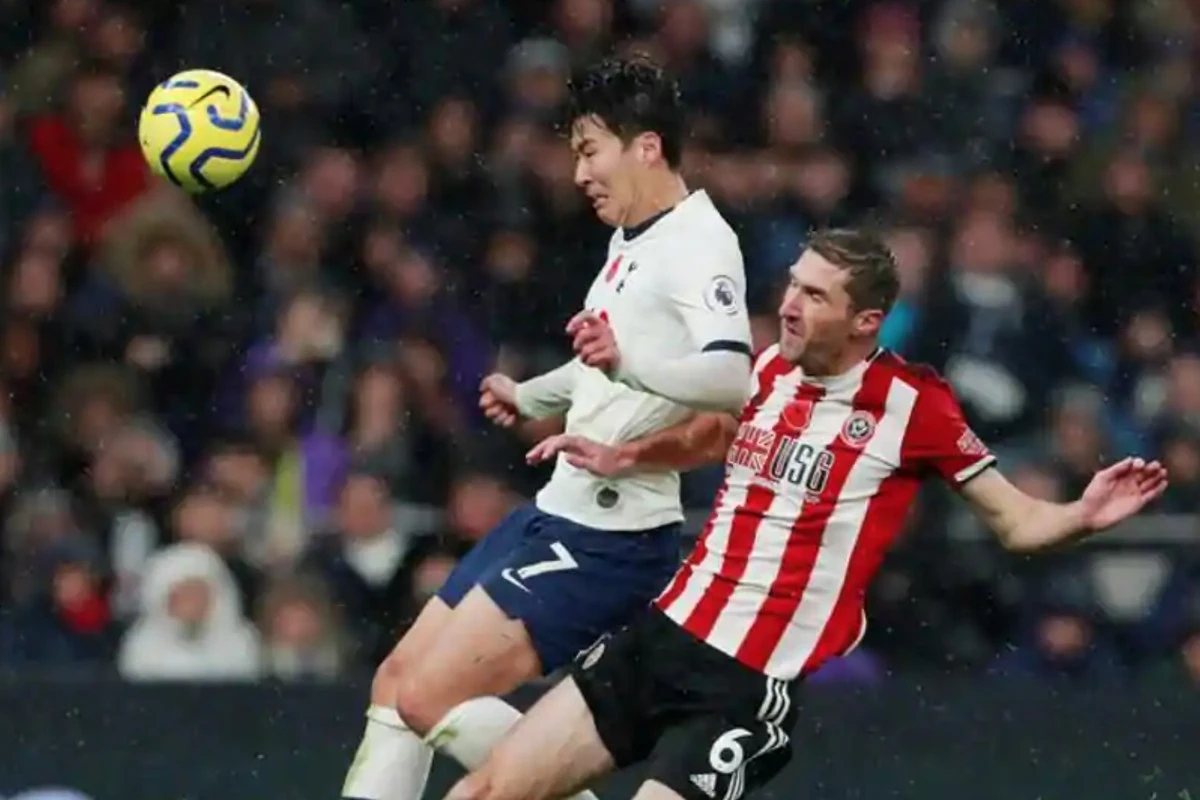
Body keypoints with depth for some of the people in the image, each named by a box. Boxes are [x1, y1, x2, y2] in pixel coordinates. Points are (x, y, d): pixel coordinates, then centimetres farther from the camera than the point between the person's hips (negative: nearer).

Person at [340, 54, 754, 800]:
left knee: (430, 699, -16)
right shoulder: (634, 238, 13)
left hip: (607, 540, -10)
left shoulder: (698, 245, -18)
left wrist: (628, 362, -49)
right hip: (558, 515, 10)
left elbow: (734, 378, -35)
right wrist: (530, 397, 45)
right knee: (397, 683, 12)